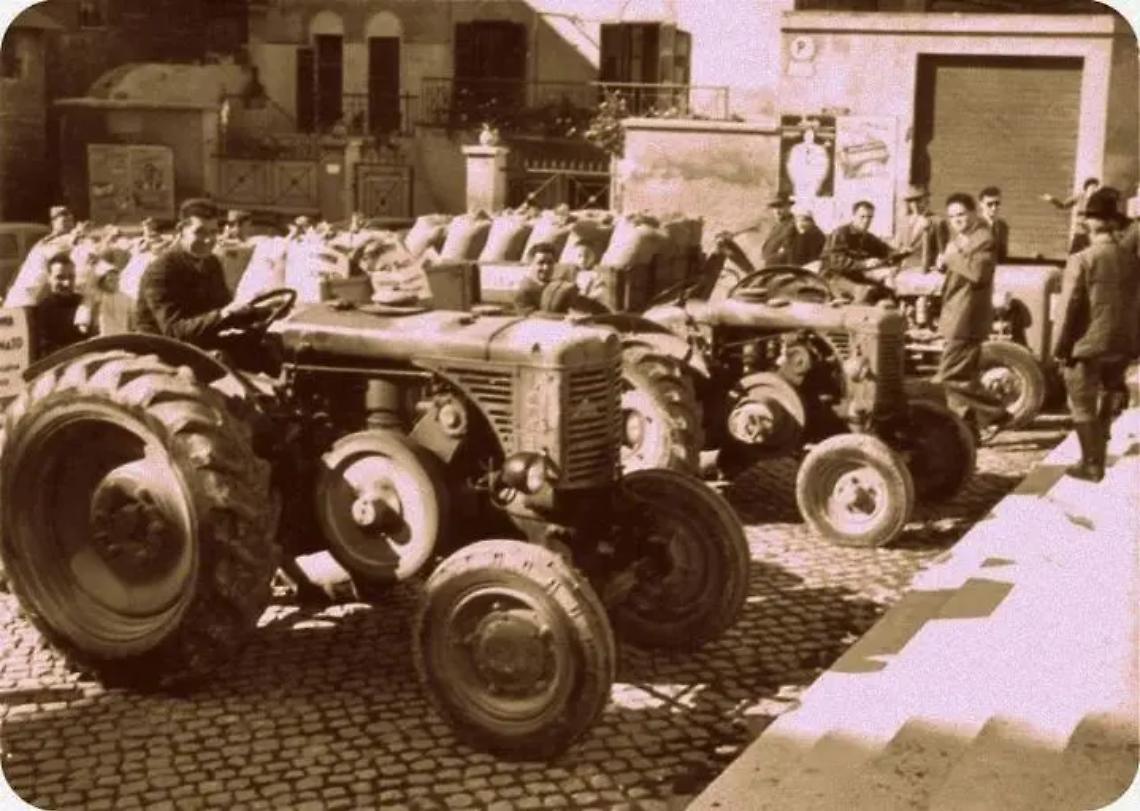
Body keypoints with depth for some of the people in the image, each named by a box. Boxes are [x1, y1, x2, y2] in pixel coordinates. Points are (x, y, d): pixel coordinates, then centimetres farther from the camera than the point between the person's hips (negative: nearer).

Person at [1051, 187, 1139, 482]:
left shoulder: (1081, 260, -16)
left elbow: (1069, 309, -15)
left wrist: (1060, 349, -7)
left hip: (1086, 346, -5)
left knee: (1083, 407, 7)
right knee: (1106, 405, 23)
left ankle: (1091, 465, 10)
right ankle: (1097, 459, 35)